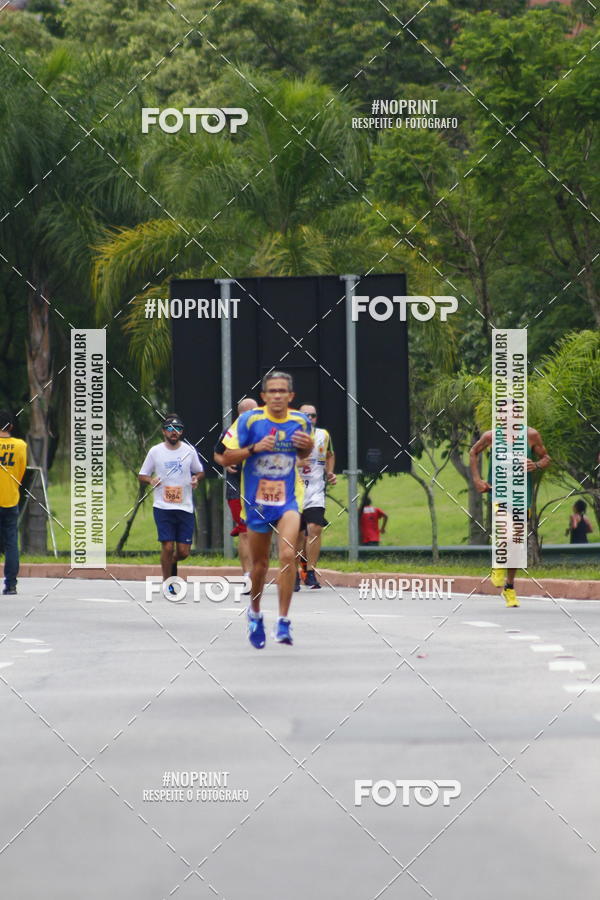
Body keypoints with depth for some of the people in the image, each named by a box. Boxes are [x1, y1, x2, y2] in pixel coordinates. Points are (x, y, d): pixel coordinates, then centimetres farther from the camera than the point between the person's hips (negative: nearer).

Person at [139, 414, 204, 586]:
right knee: (168, 547, -11)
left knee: (183, 552, 0)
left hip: (185, 507, 2)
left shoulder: (189, 450, 5)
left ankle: (172, 562, 35)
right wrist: (151, 480, -14)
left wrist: (196, 478, -6)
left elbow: (200, 471, 18)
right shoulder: (155, 451, 1)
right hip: (163, 507, -2)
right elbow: (142, 475, 9)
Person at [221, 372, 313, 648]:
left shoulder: (300, 421, -2)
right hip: (256, 501, 0)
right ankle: (255, 613, 40)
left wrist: (308, 446, -7)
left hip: (288, 500, 0)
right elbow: (226, 458, -7)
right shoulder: (249, 420, -10)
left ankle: (283, 622, -16)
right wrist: (254, 448, -23)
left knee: (287, 555, -21)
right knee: (260, 565, 12)